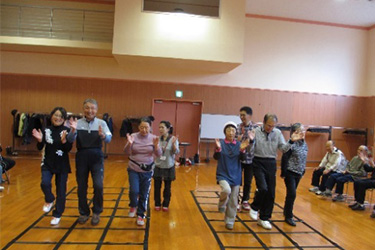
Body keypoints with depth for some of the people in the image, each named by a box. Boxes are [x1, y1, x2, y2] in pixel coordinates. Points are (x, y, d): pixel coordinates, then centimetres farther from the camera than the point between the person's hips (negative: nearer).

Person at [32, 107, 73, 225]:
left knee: (61, 190, 5)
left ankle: (57, 215, 23)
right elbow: (40, 148, -2)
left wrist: (64, 140, -29)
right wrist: (40, 140, -21)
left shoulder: (67, 131, -7)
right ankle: (49, 200, 15)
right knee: (45, 183, -19)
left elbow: (69, 149, -12)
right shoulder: (46, 130, -2)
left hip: (62, 165, -1)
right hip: (47, 163, 1)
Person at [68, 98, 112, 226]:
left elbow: (109, 139, -15)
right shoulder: (78, 123, 0)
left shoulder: (101, 123, -2)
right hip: (81, 156, 1)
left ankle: (96, 212, 14)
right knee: (81, 186, 9)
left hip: (97, 157, -1)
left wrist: (102, 135, -37)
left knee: (98, 185, -8)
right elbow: (71, 140, -10)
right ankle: (84, 213, 28)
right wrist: (73, 131, -31)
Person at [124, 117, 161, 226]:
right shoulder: (133, 136, -7)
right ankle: (133, 206, 21)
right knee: (134, 190, -13)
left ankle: (140, 215, 26)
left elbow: (159, 155, -9)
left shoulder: (153, 138, -5)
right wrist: (129, 143, -28)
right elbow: (127, 153, -8)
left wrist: (156, 146, -28)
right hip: (133, 169, -1)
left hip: (147, 171, 1)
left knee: (144, 195, 6)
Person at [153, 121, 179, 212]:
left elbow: (176, 152, -16)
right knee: (157, 187, 10)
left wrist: (174, 143, -32)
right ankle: (157, 204, 28)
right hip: (158, 167, 2)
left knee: (167, 187, 11)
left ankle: (166, 205, 29)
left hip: (169, 167, -1)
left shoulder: (173, 139, -10)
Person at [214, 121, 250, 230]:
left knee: (233, 201, 7)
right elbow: (216, 157, -15)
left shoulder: (239, 144, 0)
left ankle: (229, 222, 26)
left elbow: (242, 159, -8)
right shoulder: (221, 143, -6)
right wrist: (218, 148, -34)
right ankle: (222, 205, 2)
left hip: (235, 176, 3)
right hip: (223, 174, -3)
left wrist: (242, 150, -27)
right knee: (226, 190, -31)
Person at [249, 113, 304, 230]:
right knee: (263, 188, -18)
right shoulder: (256, 131, -7)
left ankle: (263, 218, 22)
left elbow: (284, 149, 2)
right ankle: (254, 207, 13)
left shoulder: (278, 133, 2)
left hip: (271, 163, 4)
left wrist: (291, 141, -14)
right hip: (258, 163, -4)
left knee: (270, 193, 6)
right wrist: (251, 141, -29)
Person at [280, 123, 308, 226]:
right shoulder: (291, 144, -16)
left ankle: (286, 211, 31)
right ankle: (288, 216, 6)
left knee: (291, 194, 15)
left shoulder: (304, 144, 7)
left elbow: (303, 159, 15)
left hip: (298, 173, 7)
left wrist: (303, 171, 13)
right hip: (290, 173, -7)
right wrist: (283, 173, -14)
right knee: (292, 194, -5)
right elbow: (284, 158, -15)